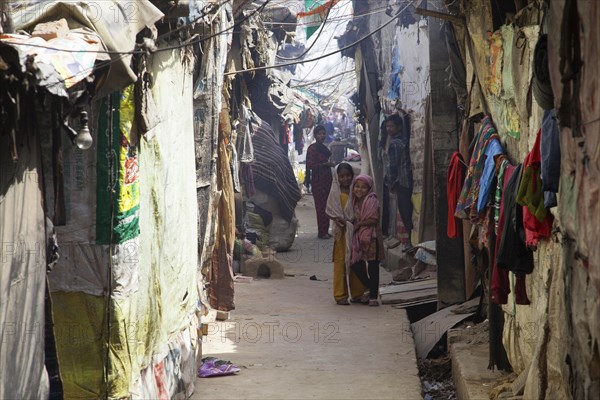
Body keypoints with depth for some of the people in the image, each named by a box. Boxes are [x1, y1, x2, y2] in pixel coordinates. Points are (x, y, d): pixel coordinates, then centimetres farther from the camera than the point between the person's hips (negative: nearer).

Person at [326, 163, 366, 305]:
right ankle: (340, 295, 3)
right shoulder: (335, 192, -3)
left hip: (355, 230, 4)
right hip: (342, 231, -4)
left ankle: (357, 293, 17)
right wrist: (344, 221, -18)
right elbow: (331, 212, -8)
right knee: (341, 261, -2)